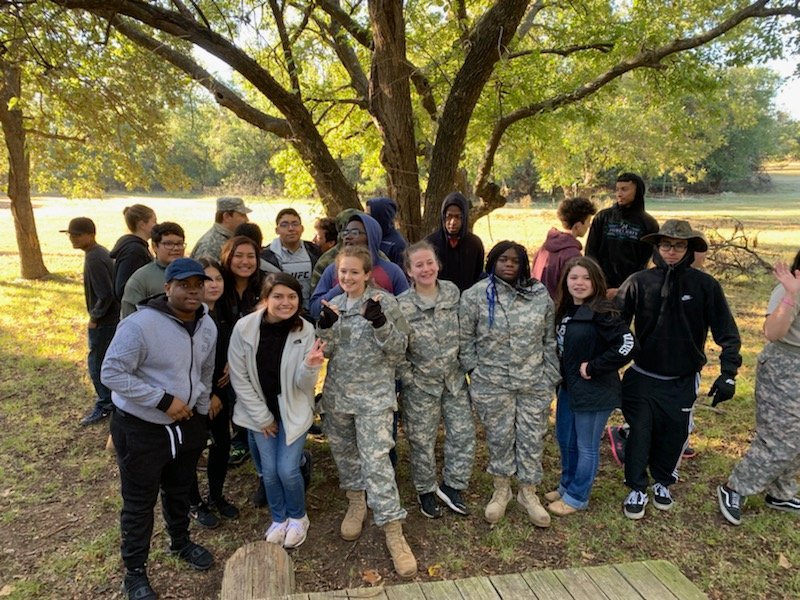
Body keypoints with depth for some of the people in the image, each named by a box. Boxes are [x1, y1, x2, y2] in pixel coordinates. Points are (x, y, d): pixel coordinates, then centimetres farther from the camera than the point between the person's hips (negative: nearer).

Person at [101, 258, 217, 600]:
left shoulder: (208, 326, -2)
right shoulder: (140, 325, -24)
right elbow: (111, 373, -24)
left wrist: (200, 413, 14)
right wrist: (164, 400, -26)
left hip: (187, 423, 6)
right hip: (140, 429, -6)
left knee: (180, 491, 24)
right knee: (139, 502, 9)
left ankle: (180, 542, 48)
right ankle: (135, 572, 29)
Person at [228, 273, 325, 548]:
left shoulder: (305, 330, -17)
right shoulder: (244, 327, -18)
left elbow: (304, 384, -14)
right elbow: (239, 377, -9)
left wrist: (310, 367, -37)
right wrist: (262, 417, -7)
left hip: (293, 411, -1)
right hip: (260, 411, 1)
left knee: (287, 470, -4)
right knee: (269, 470, 6)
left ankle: (298, 517, 26)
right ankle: (278, 518, 34)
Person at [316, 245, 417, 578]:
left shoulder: (384, 301, -6)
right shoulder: (333, 305, 7)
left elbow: (398, 351, -8)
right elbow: (327, 352, 4)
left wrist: (380, 323, -24)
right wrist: (325, 326, -15)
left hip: (374, 394, -5)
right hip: (337, 392, 5)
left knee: (376, 459, -11)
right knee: (343, 450, 16)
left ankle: (393, 530, -3)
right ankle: (356, 503, 39)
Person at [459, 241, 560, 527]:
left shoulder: (540, 294, 2)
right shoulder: (475, 295, -7)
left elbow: (549, 339, 7)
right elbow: (465, 338, -1)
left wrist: (550, 377, 6)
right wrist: (476, 371, -3)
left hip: (535, 383, 2)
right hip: (492, 384, -2)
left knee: (532, 438, 11)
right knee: (499, 437, 11)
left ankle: (529, 493, 31)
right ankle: (501, 491, 32)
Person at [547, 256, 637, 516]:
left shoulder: (602, 313, -19)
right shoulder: (566, 310, 5)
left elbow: (627, 345, -28)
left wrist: (594, 367, -22)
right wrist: (561, 378, 5)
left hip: (594, 391, -8)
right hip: (568, 388, 8)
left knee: (586, 447, 9)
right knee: (565, 440, 22)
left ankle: (577, 497, 26)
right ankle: (567, 486, 42)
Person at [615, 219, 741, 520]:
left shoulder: (705, 285, -10)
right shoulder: (638, 282, -11)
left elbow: (727, 333, -8)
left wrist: (728, 373, -14)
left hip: (683, 382, 1)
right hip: (642, 378, -1)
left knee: (674, 435, 14)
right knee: (639, 434, 6)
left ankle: (663, 482, 39)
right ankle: (637, 489, 25)